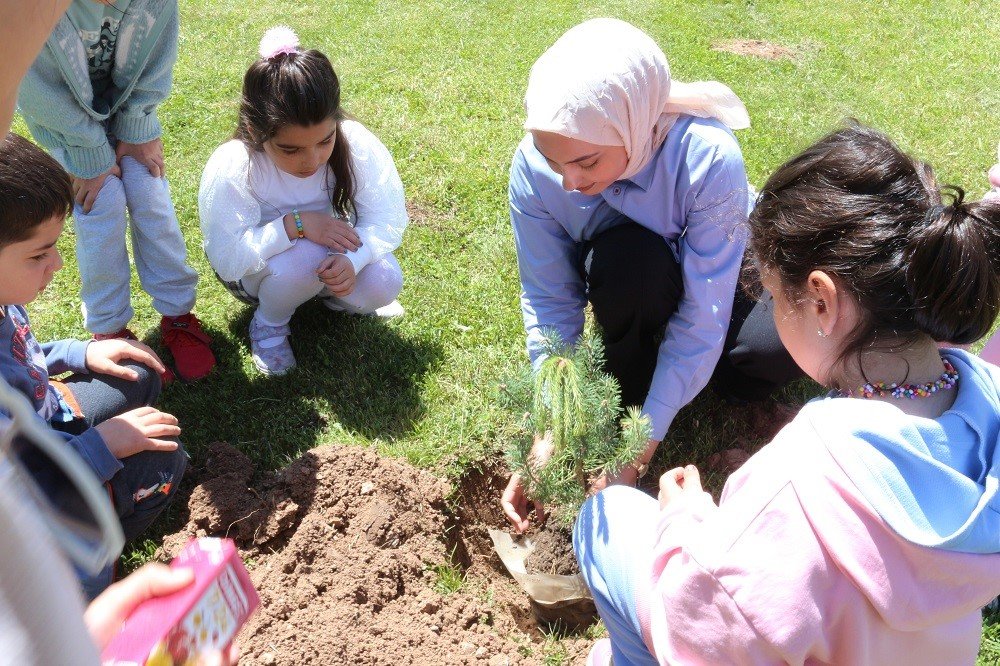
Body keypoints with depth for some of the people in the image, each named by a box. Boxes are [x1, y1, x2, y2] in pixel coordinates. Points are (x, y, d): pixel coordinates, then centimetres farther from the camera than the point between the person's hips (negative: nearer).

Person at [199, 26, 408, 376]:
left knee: (383, 284, -25)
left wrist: (352, 259, -41)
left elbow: (388, 219, -21)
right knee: (305, 257, -36)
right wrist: (295, 224, -40)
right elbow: (227, 259, -30)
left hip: (330, 256, 3)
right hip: (256, 270, -2)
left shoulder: (357, 144, -27)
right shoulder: (230, 170, -32)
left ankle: (334, 294, 11)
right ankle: (269, 322, -2)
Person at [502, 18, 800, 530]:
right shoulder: (534, 167, -28)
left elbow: (702, 316, -32)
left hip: (714, 279, -1)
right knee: (625, 258, -37)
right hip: (628, 287, 1)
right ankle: (626, 389, -9)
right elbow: (549, 303, -19)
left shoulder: (708, 157, -35)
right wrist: (550, 435, -27)